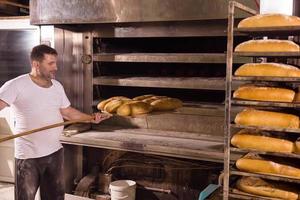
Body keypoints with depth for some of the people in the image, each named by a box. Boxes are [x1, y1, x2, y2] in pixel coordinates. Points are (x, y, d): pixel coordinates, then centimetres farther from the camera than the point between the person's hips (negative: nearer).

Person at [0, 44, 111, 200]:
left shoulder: (57, 86, 6)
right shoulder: (16, 86, -15)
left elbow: (67, 111, 16)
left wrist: (91, 118, 7)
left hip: (55, 152, 6)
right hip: (28, 157, -6)